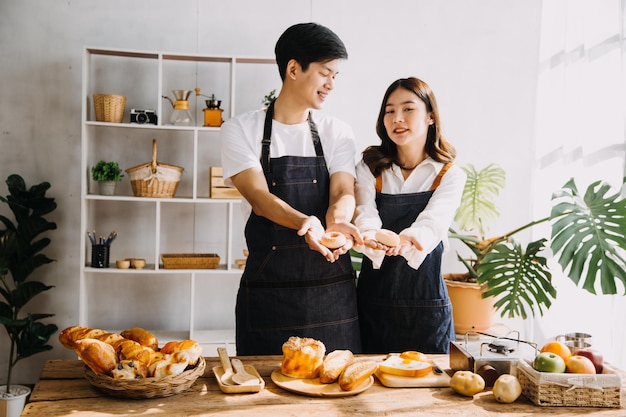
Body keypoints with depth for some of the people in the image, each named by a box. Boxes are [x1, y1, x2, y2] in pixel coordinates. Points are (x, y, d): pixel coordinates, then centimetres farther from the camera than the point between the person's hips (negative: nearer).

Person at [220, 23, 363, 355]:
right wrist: (304, 223, -33)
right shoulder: (240, 130, 0)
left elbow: (343, 191, -5)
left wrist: (338, 220, -29)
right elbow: (259, 196, -13)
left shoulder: (337, 133, 9)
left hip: (331, 288, 2)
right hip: (267, 288, -2)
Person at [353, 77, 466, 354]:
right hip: (374, 297, 1)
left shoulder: (449, 175, 0)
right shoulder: (369, 168, 5)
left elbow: (432, 224, -17)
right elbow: (365, 217, -12)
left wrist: (406, 240, -39)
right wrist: (371, 238, -35)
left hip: (426, 302, -1)